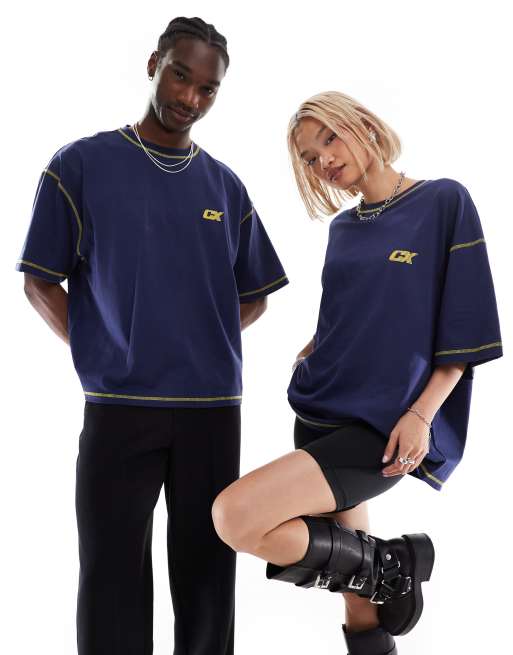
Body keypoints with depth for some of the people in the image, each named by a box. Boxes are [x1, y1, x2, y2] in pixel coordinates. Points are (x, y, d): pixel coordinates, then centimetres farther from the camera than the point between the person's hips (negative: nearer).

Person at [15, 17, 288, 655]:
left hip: (214, 407, 3)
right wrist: (99, 355, -5)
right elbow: (40, 281, 3)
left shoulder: (226, 186, 11)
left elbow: (252, 297, 17)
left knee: (206, 577, 10)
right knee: (113, 579, 2)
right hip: (119, 406, -3)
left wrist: (203, 342, 2)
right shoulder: (81, 165, 2)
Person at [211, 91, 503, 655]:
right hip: (322, 417, 6)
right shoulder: (343, 228, 14)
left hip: (384, 430, -6)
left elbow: (466, 328, -7)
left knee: (235, 517, -24)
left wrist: (421, 414, -17)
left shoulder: (444, 202, -3)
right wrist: (308, 358, 5)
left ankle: (387, 566, -4)